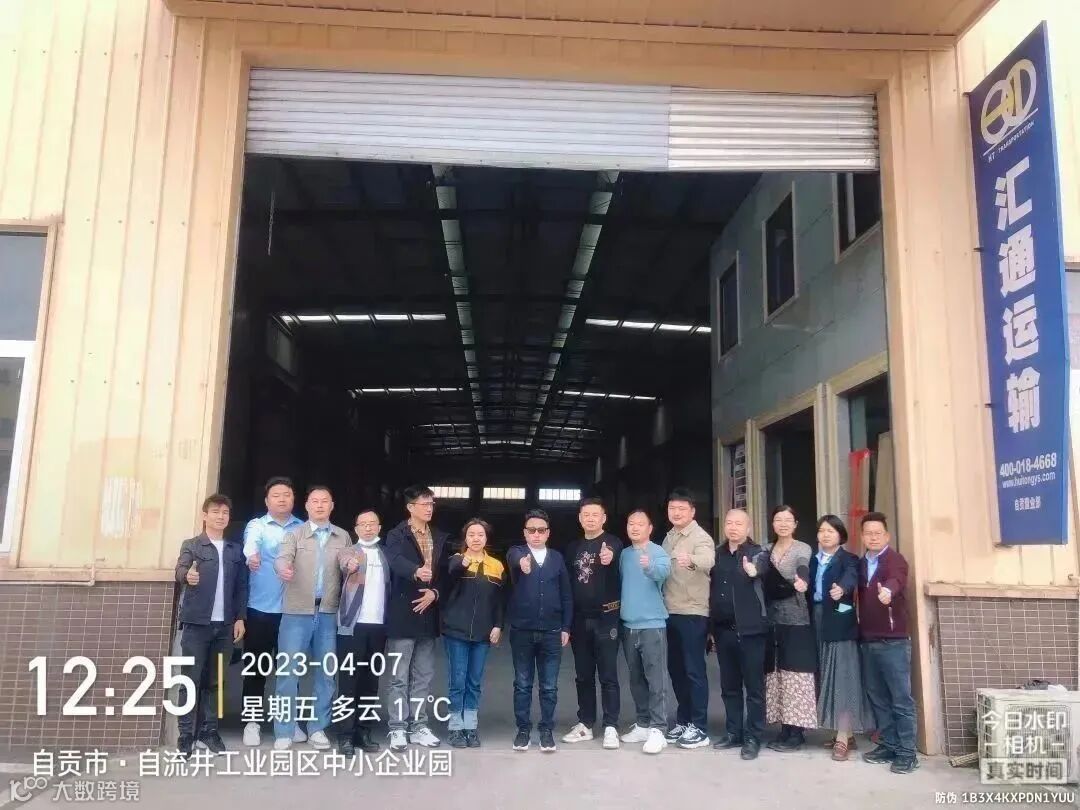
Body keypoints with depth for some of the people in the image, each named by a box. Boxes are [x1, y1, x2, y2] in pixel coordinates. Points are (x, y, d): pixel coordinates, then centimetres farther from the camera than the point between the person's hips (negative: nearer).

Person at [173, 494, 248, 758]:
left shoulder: (236, 550, 12)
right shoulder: (191, 545, 3)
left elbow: (242, 586, 11)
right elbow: (180, 571, -15)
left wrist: (240, 618, 4)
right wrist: (188, 576, -38)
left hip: (225, 625, 3)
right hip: (197, 622, -3)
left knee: (214, 681, 7)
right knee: (191, 680, -1)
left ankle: (209, 731, 14)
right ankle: (186, 734, 5)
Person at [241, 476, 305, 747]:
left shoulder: (304, 529, 7)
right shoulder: (256, 526, 0)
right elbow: (251, 543, -23)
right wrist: (252, 555, -45)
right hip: (260, 608, -1)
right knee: (256, 667, 5)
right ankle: (253, 722, 16)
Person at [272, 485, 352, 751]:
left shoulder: (343, 537, 10)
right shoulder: (294, 534, 4)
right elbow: (282, 558, -12)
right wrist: (283, 568, -37)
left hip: (329, 613, 2)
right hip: (297, 612, -2)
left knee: (326, 673, 8)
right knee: (289, 671, -1)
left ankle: (318, 728, 20)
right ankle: (284, 732, 10)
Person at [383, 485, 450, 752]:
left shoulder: (440, 537, 11)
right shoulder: (397, 535, -6)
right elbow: (396, 561, -27)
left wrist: (434, 592, -9)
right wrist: (416, 571, -47)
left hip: (428, 614, 5)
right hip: (403, 614, -5)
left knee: (423, 676, 12)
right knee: (399, 677, 1)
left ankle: (418, 727, 21)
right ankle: (398, 729, 10)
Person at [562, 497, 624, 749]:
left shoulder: (613, 543, -3)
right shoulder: (573, 548, 12)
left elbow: (614, 557, -25)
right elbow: (568, 582, 14)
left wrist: (609, 558, -49)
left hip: (605, 618, -5)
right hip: (579, 619, 5)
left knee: (608, 675, 0)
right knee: (583, 676, 12)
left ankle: (611, 727, 6)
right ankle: (585, 724, 21)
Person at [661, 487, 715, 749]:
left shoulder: (701, 537, -13)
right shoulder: (669, 537, 12)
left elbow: (708, 560, -35)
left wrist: (691, 560, -55)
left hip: (693, 613, -7)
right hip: (671, 612, 8)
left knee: (694, 670, -2)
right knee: (676, 669, 14)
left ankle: (699, 728, 7)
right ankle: (683, 721, 26)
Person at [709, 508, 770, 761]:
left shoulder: (758, 553, -5)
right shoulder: (717, 555, 9)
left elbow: (760, 567, -29)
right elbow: (712, 591, 13)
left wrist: (753, 571, -50)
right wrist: (712, 627, 10)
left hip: (750, 629, -5)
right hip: (724, 630, 5)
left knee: (754, 686, 3)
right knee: (729, 686, 13)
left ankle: (753, 738, 11)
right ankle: (733, 732, 24)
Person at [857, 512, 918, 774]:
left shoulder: (895, 559, -8)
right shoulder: (861, 563, 12)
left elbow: (896, 580, -30)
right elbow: (862, 597, 13)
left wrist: (887, 590, -51)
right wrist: (860, 629, 5)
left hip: (893, 640, -6)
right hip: (868, 641, 6)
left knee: (901, 699, 0)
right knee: (877, 698, 12)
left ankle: (907, 753, 7)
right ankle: (889, 745, 23)